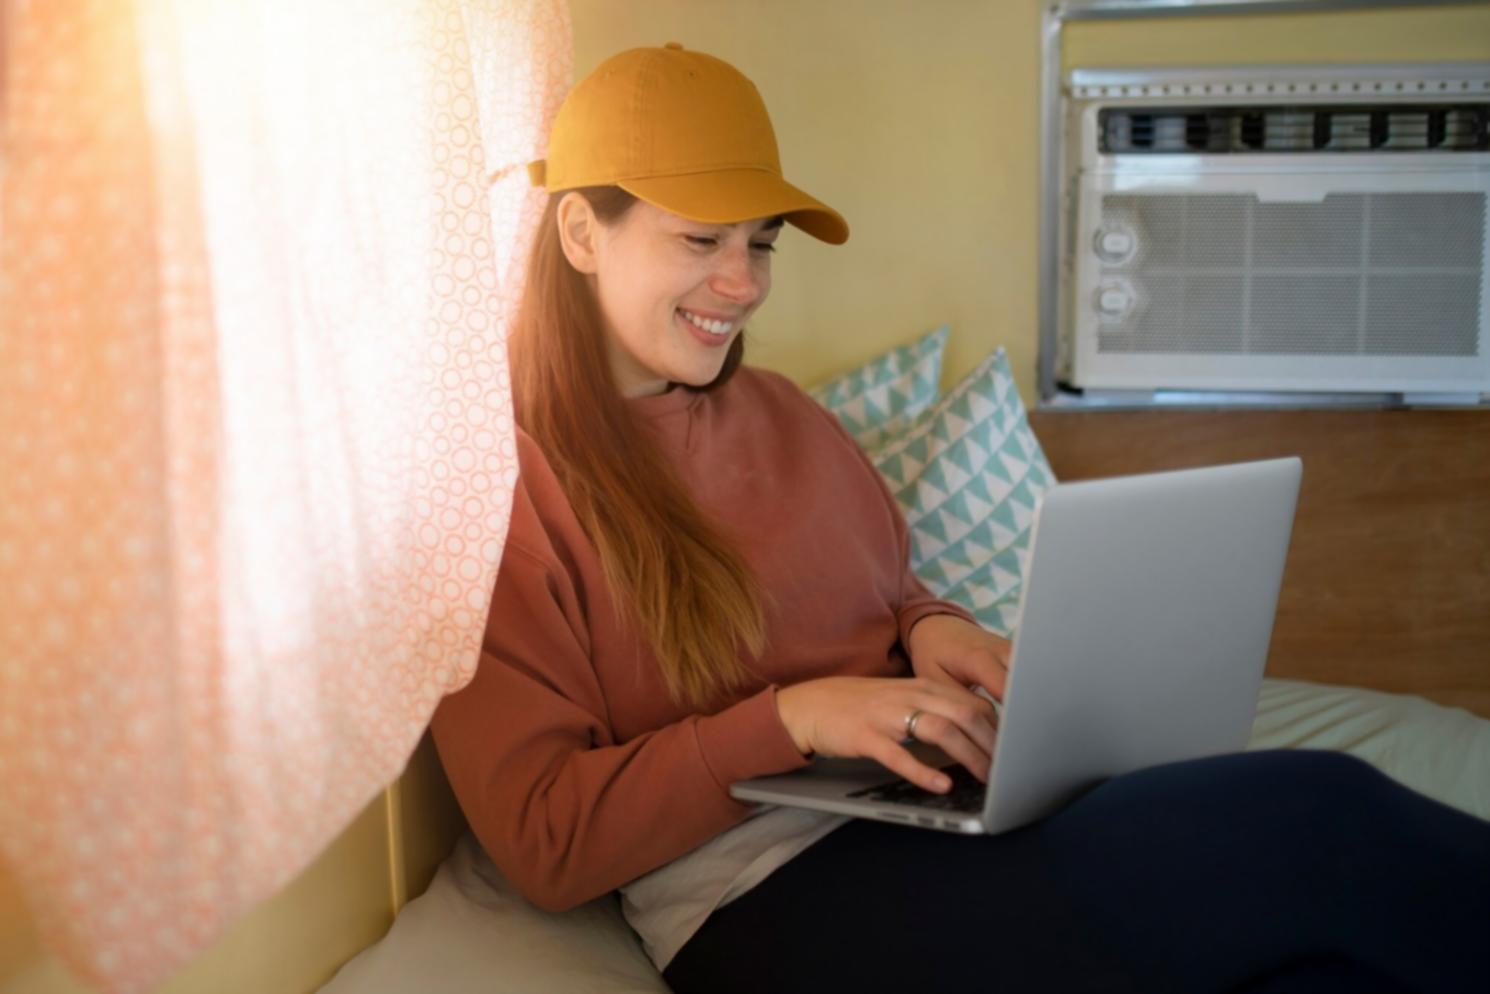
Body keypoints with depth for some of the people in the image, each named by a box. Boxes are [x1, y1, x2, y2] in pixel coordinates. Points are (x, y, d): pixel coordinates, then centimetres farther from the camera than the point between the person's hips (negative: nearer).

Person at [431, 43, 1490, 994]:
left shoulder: (777, 412, 15)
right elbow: (543, 840, -8)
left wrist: (932, 631, 1)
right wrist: (790, 718, -19)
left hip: (949, 810, 7)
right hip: (760, 900, -6)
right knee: (1315, 818, -23)